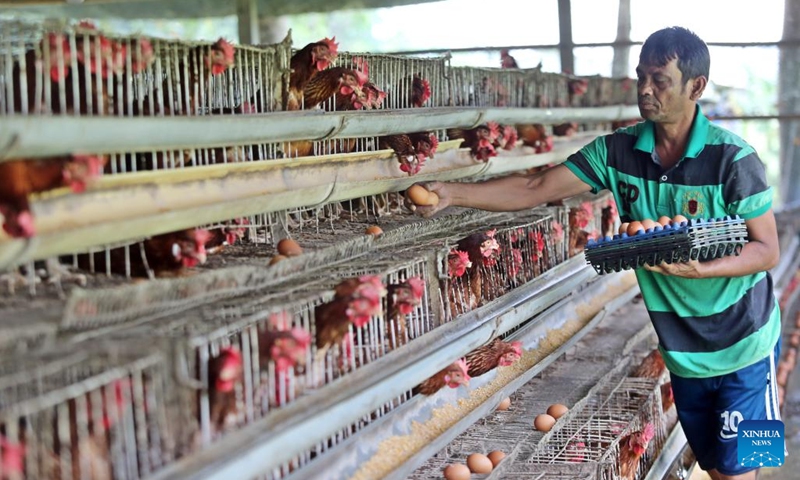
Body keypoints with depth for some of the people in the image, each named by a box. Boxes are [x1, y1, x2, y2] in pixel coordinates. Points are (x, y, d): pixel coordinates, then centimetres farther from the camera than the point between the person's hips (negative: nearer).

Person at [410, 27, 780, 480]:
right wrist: (451, 193, -20)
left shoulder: (733, 159, -18)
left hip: (742, 346, -4)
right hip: (683, 351, 4)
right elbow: (535, 189, -9)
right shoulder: (618, 151, -6)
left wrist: (699, 269, -31)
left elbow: (768, 251, -14)